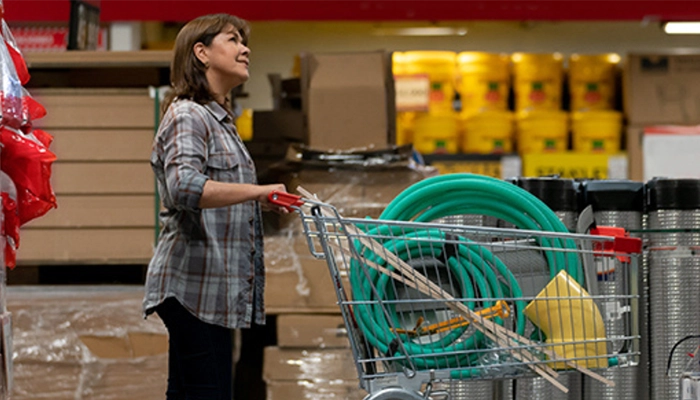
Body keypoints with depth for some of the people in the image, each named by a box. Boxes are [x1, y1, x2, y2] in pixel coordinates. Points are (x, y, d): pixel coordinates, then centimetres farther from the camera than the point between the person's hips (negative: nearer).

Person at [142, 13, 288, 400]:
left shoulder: (219, 119, 21)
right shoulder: (187, 116, -11)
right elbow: (185, 189, -28)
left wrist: (262, 202, 14)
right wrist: (257, 191, -24)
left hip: (214, 286, 10)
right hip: (195, 284, -10)